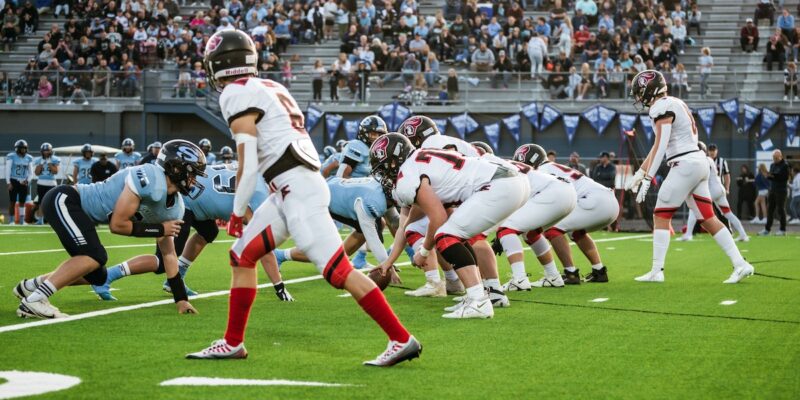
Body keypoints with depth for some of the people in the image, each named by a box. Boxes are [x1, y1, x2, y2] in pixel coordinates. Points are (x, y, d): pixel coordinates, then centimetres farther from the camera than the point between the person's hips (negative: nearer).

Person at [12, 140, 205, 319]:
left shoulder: (174, 208, 3)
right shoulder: (150, 180, -26)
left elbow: (168, 254, 12)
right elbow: (117, 224, -23)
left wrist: (181, 299, 9)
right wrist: (160, 230, -14)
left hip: (80, 212, 10)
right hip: (64, 200, -10)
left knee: (96, 276, 11)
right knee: (95, 256, -24)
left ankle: (29, 286, 24)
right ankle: (33, 301, -20)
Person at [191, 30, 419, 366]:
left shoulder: (236, 95, -6)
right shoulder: (269, 88, 20)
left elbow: (248, 165, -12)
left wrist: (237, 212, -1)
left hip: (297, 189, -10)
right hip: (292, 190, 10)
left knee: (338, 271, -12)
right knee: (242, 256, 15)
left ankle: (402, 340, -13)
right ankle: (232, 343, 21)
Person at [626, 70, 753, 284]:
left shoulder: (662, 107, -11)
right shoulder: (676, 103, 19)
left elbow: (660, 146, -20)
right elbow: (658, 147, 23)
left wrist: (647, 179, -23)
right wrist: (639, 174, 26)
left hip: (685, 164, -9)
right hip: (699, 162, 9)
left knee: (661, 216, 0)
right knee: (708, 218, 8)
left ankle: (656, 271, 0)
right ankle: (740, 264, 4)